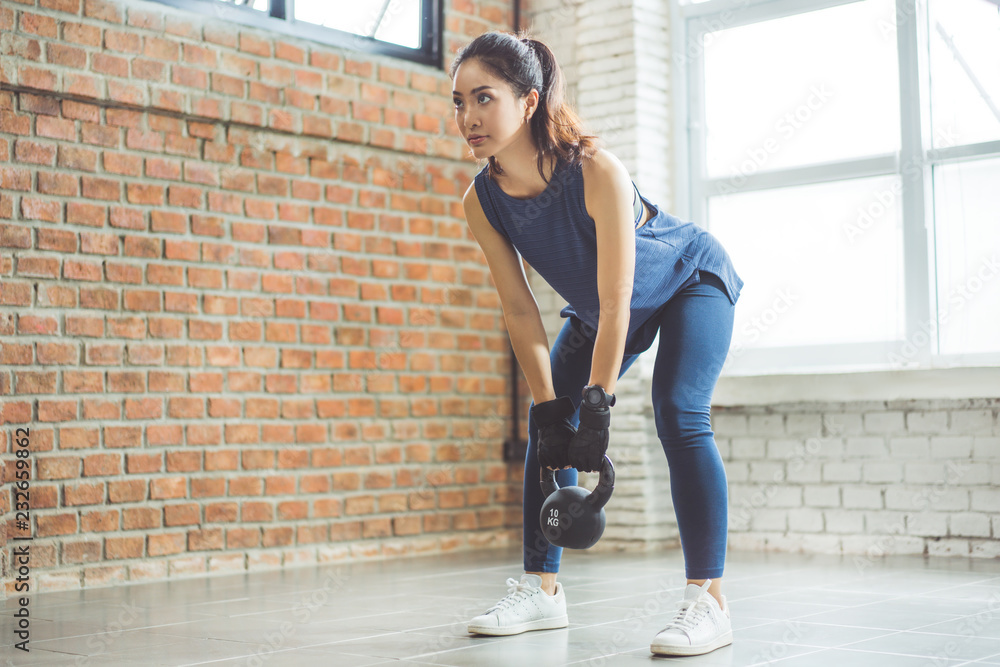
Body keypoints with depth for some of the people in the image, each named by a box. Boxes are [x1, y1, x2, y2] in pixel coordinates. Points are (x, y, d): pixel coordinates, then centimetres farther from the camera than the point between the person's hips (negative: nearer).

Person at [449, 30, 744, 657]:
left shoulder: (597, 172, -39)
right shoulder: (482, 202, -22)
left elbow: (615, 304, -35)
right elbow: (520, 310, -15)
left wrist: (597, 404, -33)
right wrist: (550, 407, -18)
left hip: (692, 282, -6)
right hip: (600, 307, 6)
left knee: (679, 415, -23)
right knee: (547, 426, -3)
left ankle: (709, 599, -20)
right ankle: (542, 589, 5)